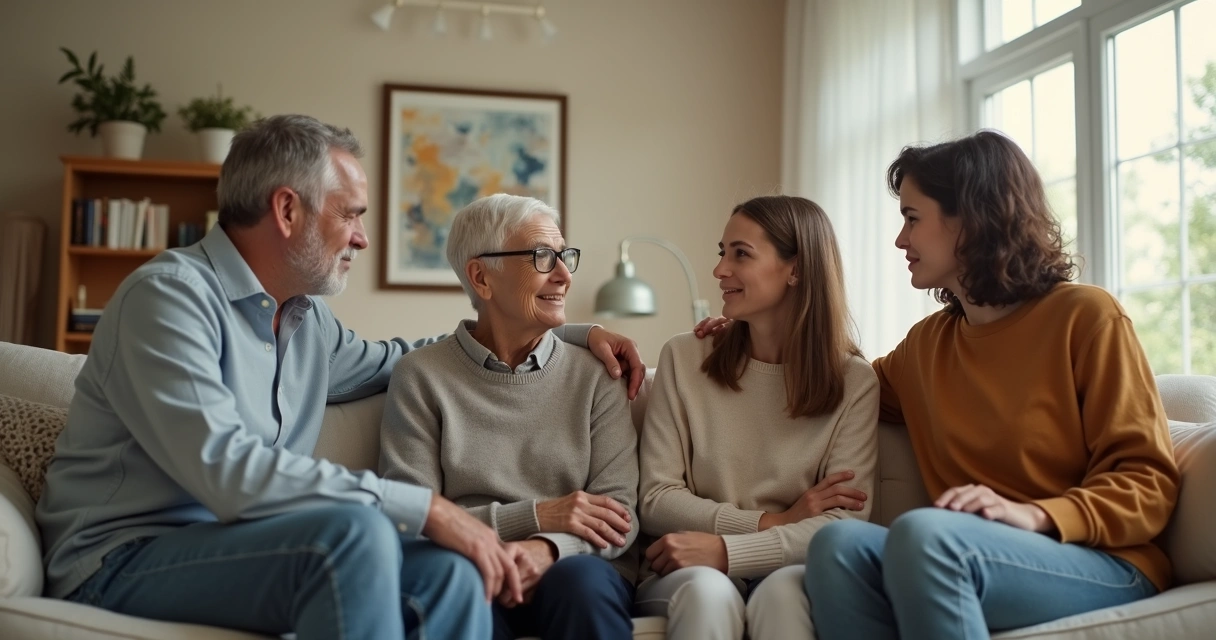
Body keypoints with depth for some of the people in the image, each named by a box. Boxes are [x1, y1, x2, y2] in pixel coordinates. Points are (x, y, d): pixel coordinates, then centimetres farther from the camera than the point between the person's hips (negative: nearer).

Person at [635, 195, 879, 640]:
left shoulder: (853, 380, 1)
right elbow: (655, 502, 0)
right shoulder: (684, 359, 3)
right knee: (708, 590, -34)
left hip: (789, 572, 0)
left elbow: (844, 523, -8)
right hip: (691, 571, 1)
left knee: (781, 591, -35)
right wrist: (773, 522, -11)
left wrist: (727, 549, -20)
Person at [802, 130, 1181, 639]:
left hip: (1102, 566, -4)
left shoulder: (1085, 316, -2)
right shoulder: (927, 343, 15)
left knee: (923, 532, -35)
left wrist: (1035, 515, -23)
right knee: (840, 543, -27)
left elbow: (1149, 481, -5)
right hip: (959, 562, 4)